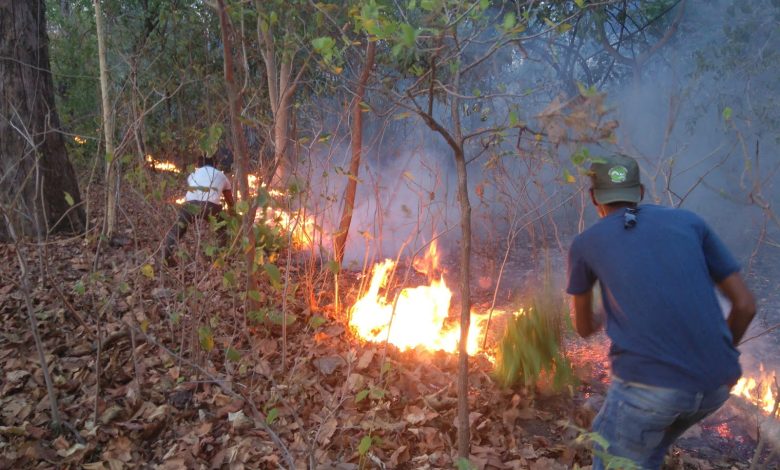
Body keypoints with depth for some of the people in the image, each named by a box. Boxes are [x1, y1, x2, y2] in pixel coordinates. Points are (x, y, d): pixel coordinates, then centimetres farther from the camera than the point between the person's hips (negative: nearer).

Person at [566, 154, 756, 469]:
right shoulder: (689, 221, 16)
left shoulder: (584, 244, 10)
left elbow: (583, 328, 24)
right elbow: (745, 305, 13)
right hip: (714, 383, 5)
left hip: (648, 381, -4)